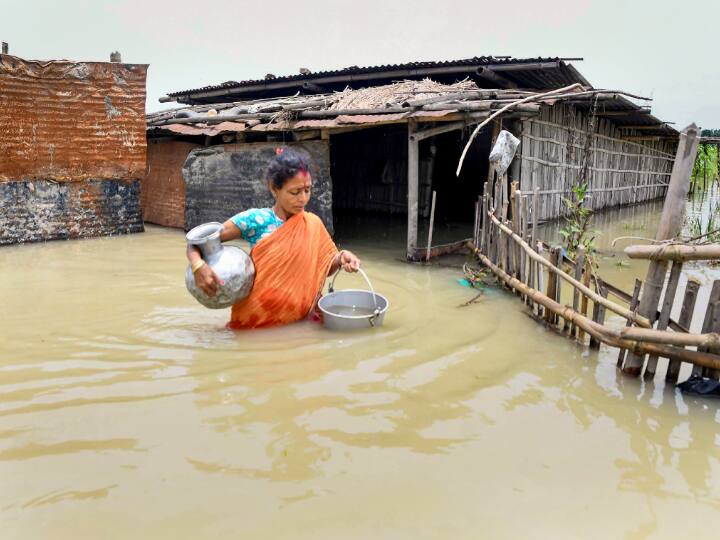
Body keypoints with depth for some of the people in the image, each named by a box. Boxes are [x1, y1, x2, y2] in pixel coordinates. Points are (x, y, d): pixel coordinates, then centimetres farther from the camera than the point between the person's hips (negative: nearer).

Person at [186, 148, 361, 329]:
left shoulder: (312, 225, 2)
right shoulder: (254, 220, -8)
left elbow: (323, 268, 9)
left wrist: (340, 258, -12)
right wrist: (198, 266, -27)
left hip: (298, 319, 2)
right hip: (256, 320, -2)